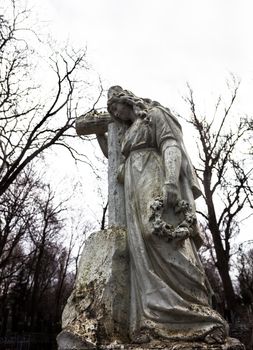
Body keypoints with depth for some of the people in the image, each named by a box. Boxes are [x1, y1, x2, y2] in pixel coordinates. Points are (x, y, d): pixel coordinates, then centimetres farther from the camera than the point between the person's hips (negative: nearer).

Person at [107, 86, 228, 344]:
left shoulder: (155, 114, 9)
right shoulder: (129, 133, 32)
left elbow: (172, 145, -8)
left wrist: (171, 182, -23)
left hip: (156, 187, -8)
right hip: (137, 196, 8)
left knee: (167, 246, -19)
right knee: (144, 251, -7)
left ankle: (203, 318, -16)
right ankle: (151, 321, -12)